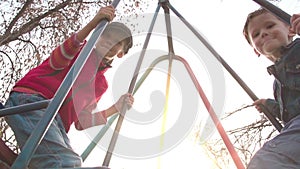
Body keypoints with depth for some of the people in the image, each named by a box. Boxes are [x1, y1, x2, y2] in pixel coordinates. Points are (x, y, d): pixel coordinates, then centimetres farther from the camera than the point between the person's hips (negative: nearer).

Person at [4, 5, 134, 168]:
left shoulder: (101, 85, 25)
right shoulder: (81, 49, 15)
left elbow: (81, 122, 18)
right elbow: (56, 62, -12)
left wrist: (116, 108, 12)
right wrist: (93, 23, -20)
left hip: (55, 123, 6)